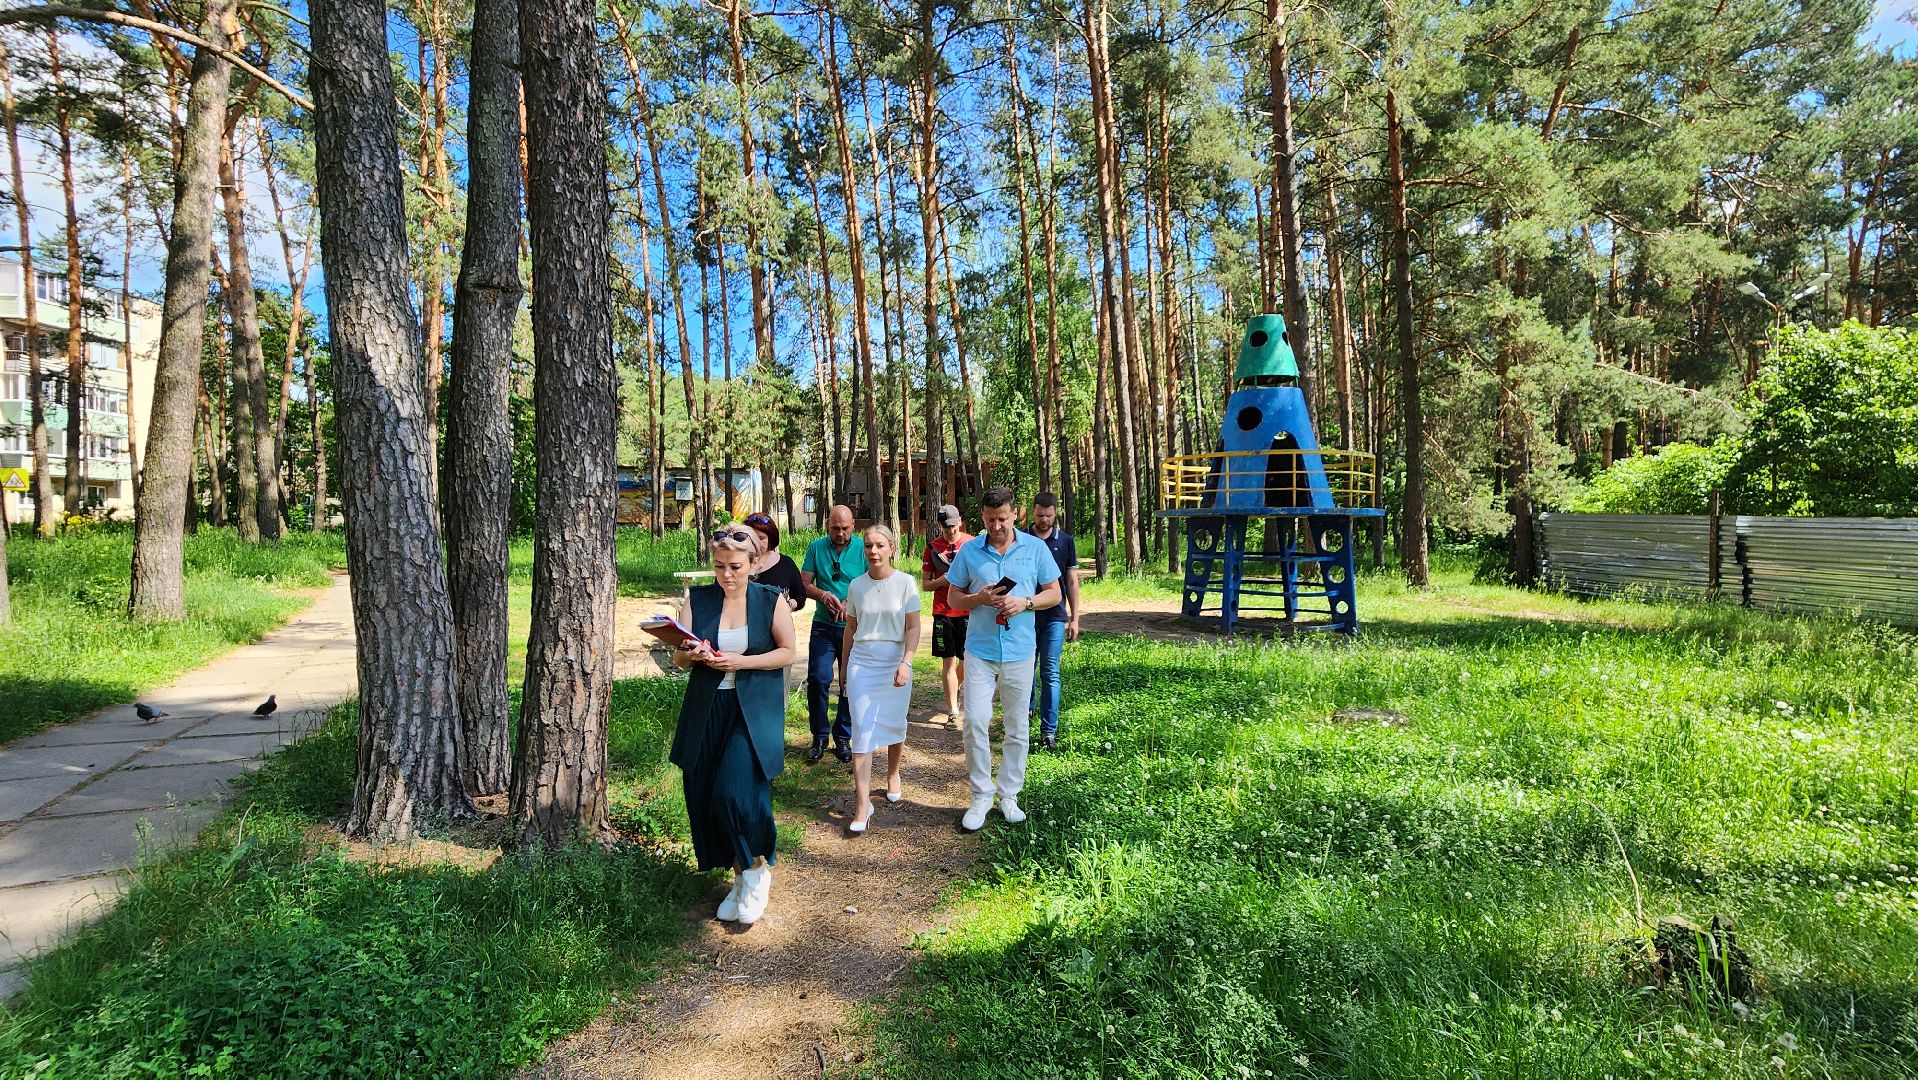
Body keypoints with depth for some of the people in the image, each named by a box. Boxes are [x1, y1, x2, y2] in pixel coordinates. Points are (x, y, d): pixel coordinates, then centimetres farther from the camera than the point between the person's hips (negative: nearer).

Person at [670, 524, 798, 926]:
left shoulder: (771, 600, -1)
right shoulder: (697, 600, 6)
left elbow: (787, 652, -3)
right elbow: (678, 658, 7)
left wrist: (740, 661, -15)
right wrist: (692, 654, -16)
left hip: (754, 711, -4)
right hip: (707, 712, 4)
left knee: (737, 791, -17)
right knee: (706, 799, 4)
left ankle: (757, 868, 10)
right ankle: (739, 877, 25)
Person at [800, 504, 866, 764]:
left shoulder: (862, 549, -3)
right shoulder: (817, 548, 3)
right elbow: (805, 583, 3)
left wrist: (850, 603, -19)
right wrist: (823, 595, -16)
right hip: (824, 625, 1)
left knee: (851, 683, 6)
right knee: (817, 680, -5)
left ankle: (843, 738, 20)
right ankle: (819, 738, 11)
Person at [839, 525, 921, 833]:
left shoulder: (905, 583, -5)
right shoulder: (856, 586, 3)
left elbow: (913, 628, -7)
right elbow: (850, 628, 12)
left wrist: (906, 663, -18)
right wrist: (844, 666, 16)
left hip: (895, 662, -1)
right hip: (862, 663, 1)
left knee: (894, 725, 10)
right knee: (862, 731, -5)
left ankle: (893, 775, 38)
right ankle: (862, 803, -4)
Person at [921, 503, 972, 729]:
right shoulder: (932, 547, 2)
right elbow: (926, 584, 5)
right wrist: (942, 580, -15)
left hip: (968, 611, 1)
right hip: (943, 612, -1)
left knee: (967, 659, 8)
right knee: (948, 661, 1)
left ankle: (956, 693, 38)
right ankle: (953, 711, 7)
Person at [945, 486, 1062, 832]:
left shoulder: (1035, 548, -1)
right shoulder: (969, 551, 0)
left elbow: (1053, 593, 4)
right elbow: (954, 598, 6)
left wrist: (1025, 602, -15)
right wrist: (979, 598, -15)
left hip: (1019, 651, 0)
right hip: (979, 650, 0)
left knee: (1017, 727, 9)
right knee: (975, 722, -5)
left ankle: (1009, 795, 23)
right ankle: (981, 796, 9)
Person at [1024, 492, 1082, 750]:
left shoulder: (1065, 541, 3)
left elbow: (1072, 581, 6)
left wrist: (1074, 618, 2)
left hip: (1054, 616, -1)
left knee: (1050, 673, -4)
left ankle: (1049, 731, -2)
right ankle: (1028, 708, 38)